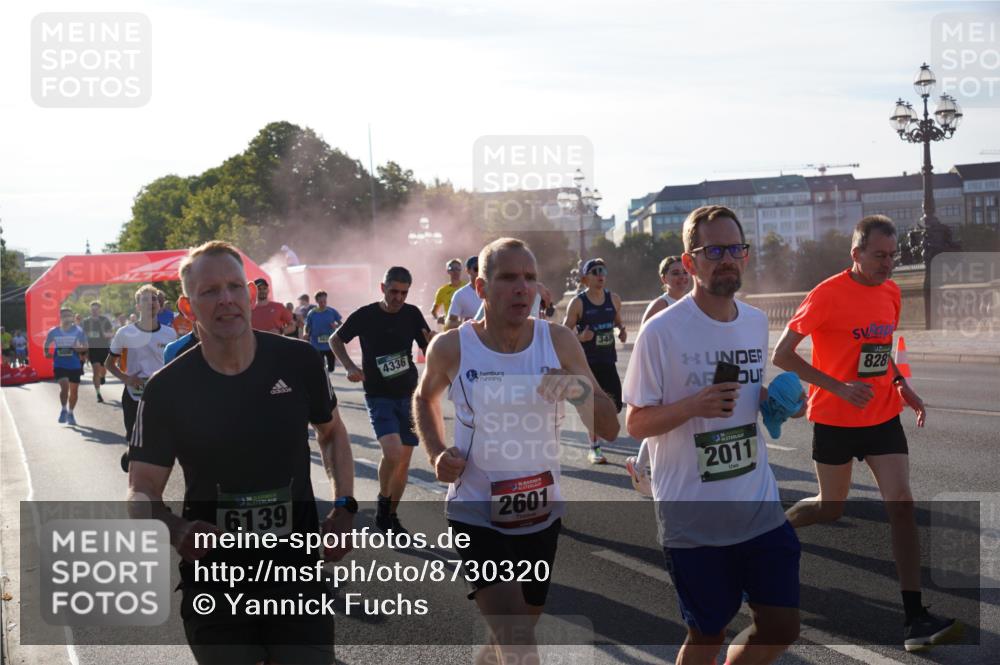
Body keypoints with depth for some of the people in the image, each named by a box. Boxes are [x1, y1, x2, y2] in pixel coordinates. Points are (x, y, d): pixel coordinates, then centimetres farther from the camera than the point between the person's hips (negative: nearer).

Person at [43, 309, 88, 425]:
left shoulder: (78, 331, -3)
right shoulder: (54, 332, 0)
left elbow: (85, 347, -1)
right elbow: (46, 344, 15)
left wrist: (78, 349, -21)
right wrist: (46, 353, -2)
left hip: (74, 365, 1)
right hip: (59, 365, -1)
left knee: (74, 390, 9)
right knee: (64, 386, -20)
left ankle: (70, 413, 28)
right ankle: (64, 410, 1)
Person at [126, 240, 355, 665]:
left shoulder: (298, 362, -5)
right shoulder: (167, 389, -9)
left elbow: (331, 431, 14)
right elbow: (142, 490, -4)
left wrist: (344, 506, 0)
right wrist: (174, 530, -26)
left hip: (298, 577, 1)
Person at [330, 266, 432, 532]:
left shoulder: (412, 314, -1)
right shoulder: (365, 316, -8)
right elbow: (335, 340, 5)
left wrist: (430, 341, -19)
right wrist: (350, 366, -10)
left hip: (408, 395, 4)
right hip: (379, 397, -4)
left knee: (404, 459, 7)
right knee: (392, 453, -22)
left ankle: (391, 514, 23)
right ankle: (383, 501, 3)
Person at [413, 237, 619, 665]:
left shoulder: (559, 342, -7)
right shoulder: (451, 348, -11)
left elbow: (609, 429, -6)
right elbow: (424, 398, 12)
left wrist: (582, 390, -26)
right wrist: (437, 453, -5)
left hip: (542, 514, 4)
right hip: (477, 515, -3)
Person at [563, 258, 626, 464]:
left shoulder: (614, 299, 5)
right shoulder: (578, 303, -8)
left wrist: (622, 330, 0)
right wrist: (580, 337, -23)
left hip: (608, 359, 4)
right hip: (587, 361, -4)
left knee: (614, 404, 0)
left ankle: (596, 434, 28)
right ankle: (595, 449, 11)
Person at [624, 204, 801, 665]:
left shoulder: (757, 322, 6)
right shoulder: (662, 331, -12)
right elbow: (636, 423, -8)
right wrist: (693, 405, -25)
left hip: (760, 507, 5)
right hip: (692, 518, -5)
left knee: (781, 628, 4)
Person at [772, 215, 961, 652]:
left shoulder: (891, 292, 4)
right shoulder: (827, 295, -16)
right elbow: (782, 355, -16)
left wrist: (900, 384, 4)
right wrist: (839, 387, -23)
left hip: (883, 417, 5)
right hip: (836, 420, -5)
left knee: (902, 506, -7)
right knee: (830, 509, 9)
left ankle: (914, 618, -8)